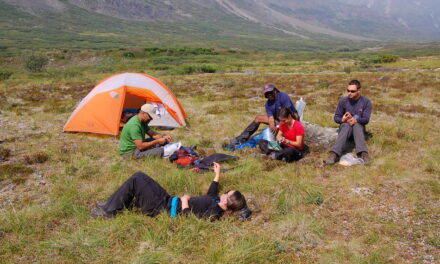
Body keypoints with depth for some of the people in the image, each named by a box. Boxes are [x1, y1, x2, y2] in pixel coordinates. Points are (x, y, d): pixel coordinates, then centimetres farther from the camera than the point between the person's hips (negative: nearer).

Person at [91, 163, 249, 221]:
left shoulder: (214, 213, -28)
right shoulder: (217, 203, -2)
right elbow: (211, 194, 21)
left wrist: (184, 201, -17)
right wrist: (217, 174, 22)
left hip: (164, 209, -9)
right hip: (171, 201, 9)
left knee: (137, 179, -11)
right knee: (139, 177, 12)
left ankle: (110, 211, 5)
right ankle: (112, 205, 24)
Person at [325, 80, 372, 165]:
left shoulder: (366, 102, -4)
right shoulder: (343, 101, -2)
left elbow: (366, 119, -12)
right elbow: (336, 117, 2)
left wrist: (355, 120, -32)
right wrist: (342, 119, -22)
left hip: (359, 127, 0)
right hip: (345, 127, 0)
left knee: (356, 125, -35)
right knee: (346, 125, -36)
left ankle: (363, 154, -54)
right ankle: (334, 154, -56)